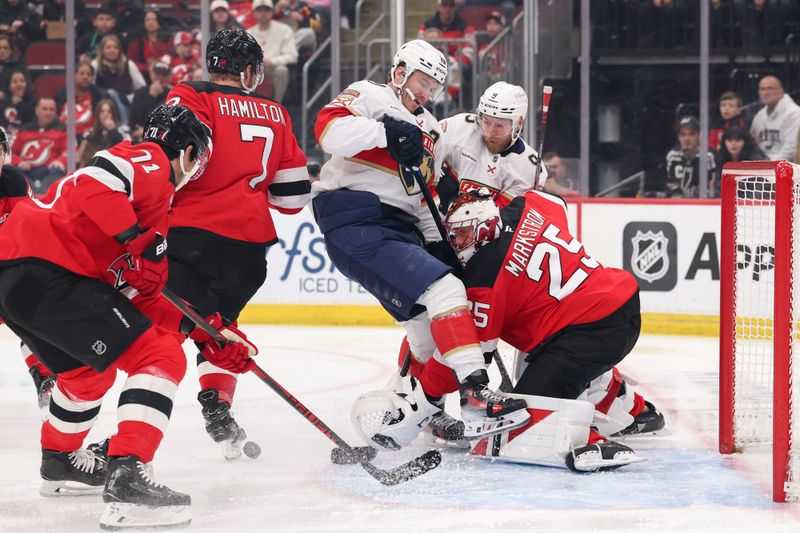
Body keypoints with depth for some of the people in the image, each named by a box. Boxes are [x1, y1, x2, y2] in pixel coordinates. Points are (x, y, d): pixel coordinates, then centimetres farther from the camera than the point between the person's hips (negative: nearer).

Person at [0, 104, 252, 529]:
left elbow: (145, 294, 28)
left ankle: (59, 461, 50)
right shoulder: (151, 161, -1)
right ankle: (126, 478, -21)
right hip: (45, 271, -10)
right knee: (160, 360, -10)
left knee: (89, 369, 34)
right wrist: (136, 245, -17)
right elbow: (95, 182, -23)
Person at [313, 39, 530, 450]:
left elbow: (426, 198, 27)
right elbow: (329, 130, -21)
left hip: (397, 229, 10)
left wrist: (439, 243, 15)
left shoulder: (428, 129, 25)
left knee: (430, 322, 9)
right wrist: (386, 131, -28)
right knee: (443, 290, -22)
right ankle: (475, 393, -29)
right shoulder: (369, 97, -1)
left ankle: (404, 405, 19)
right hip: (357, 220, -10)